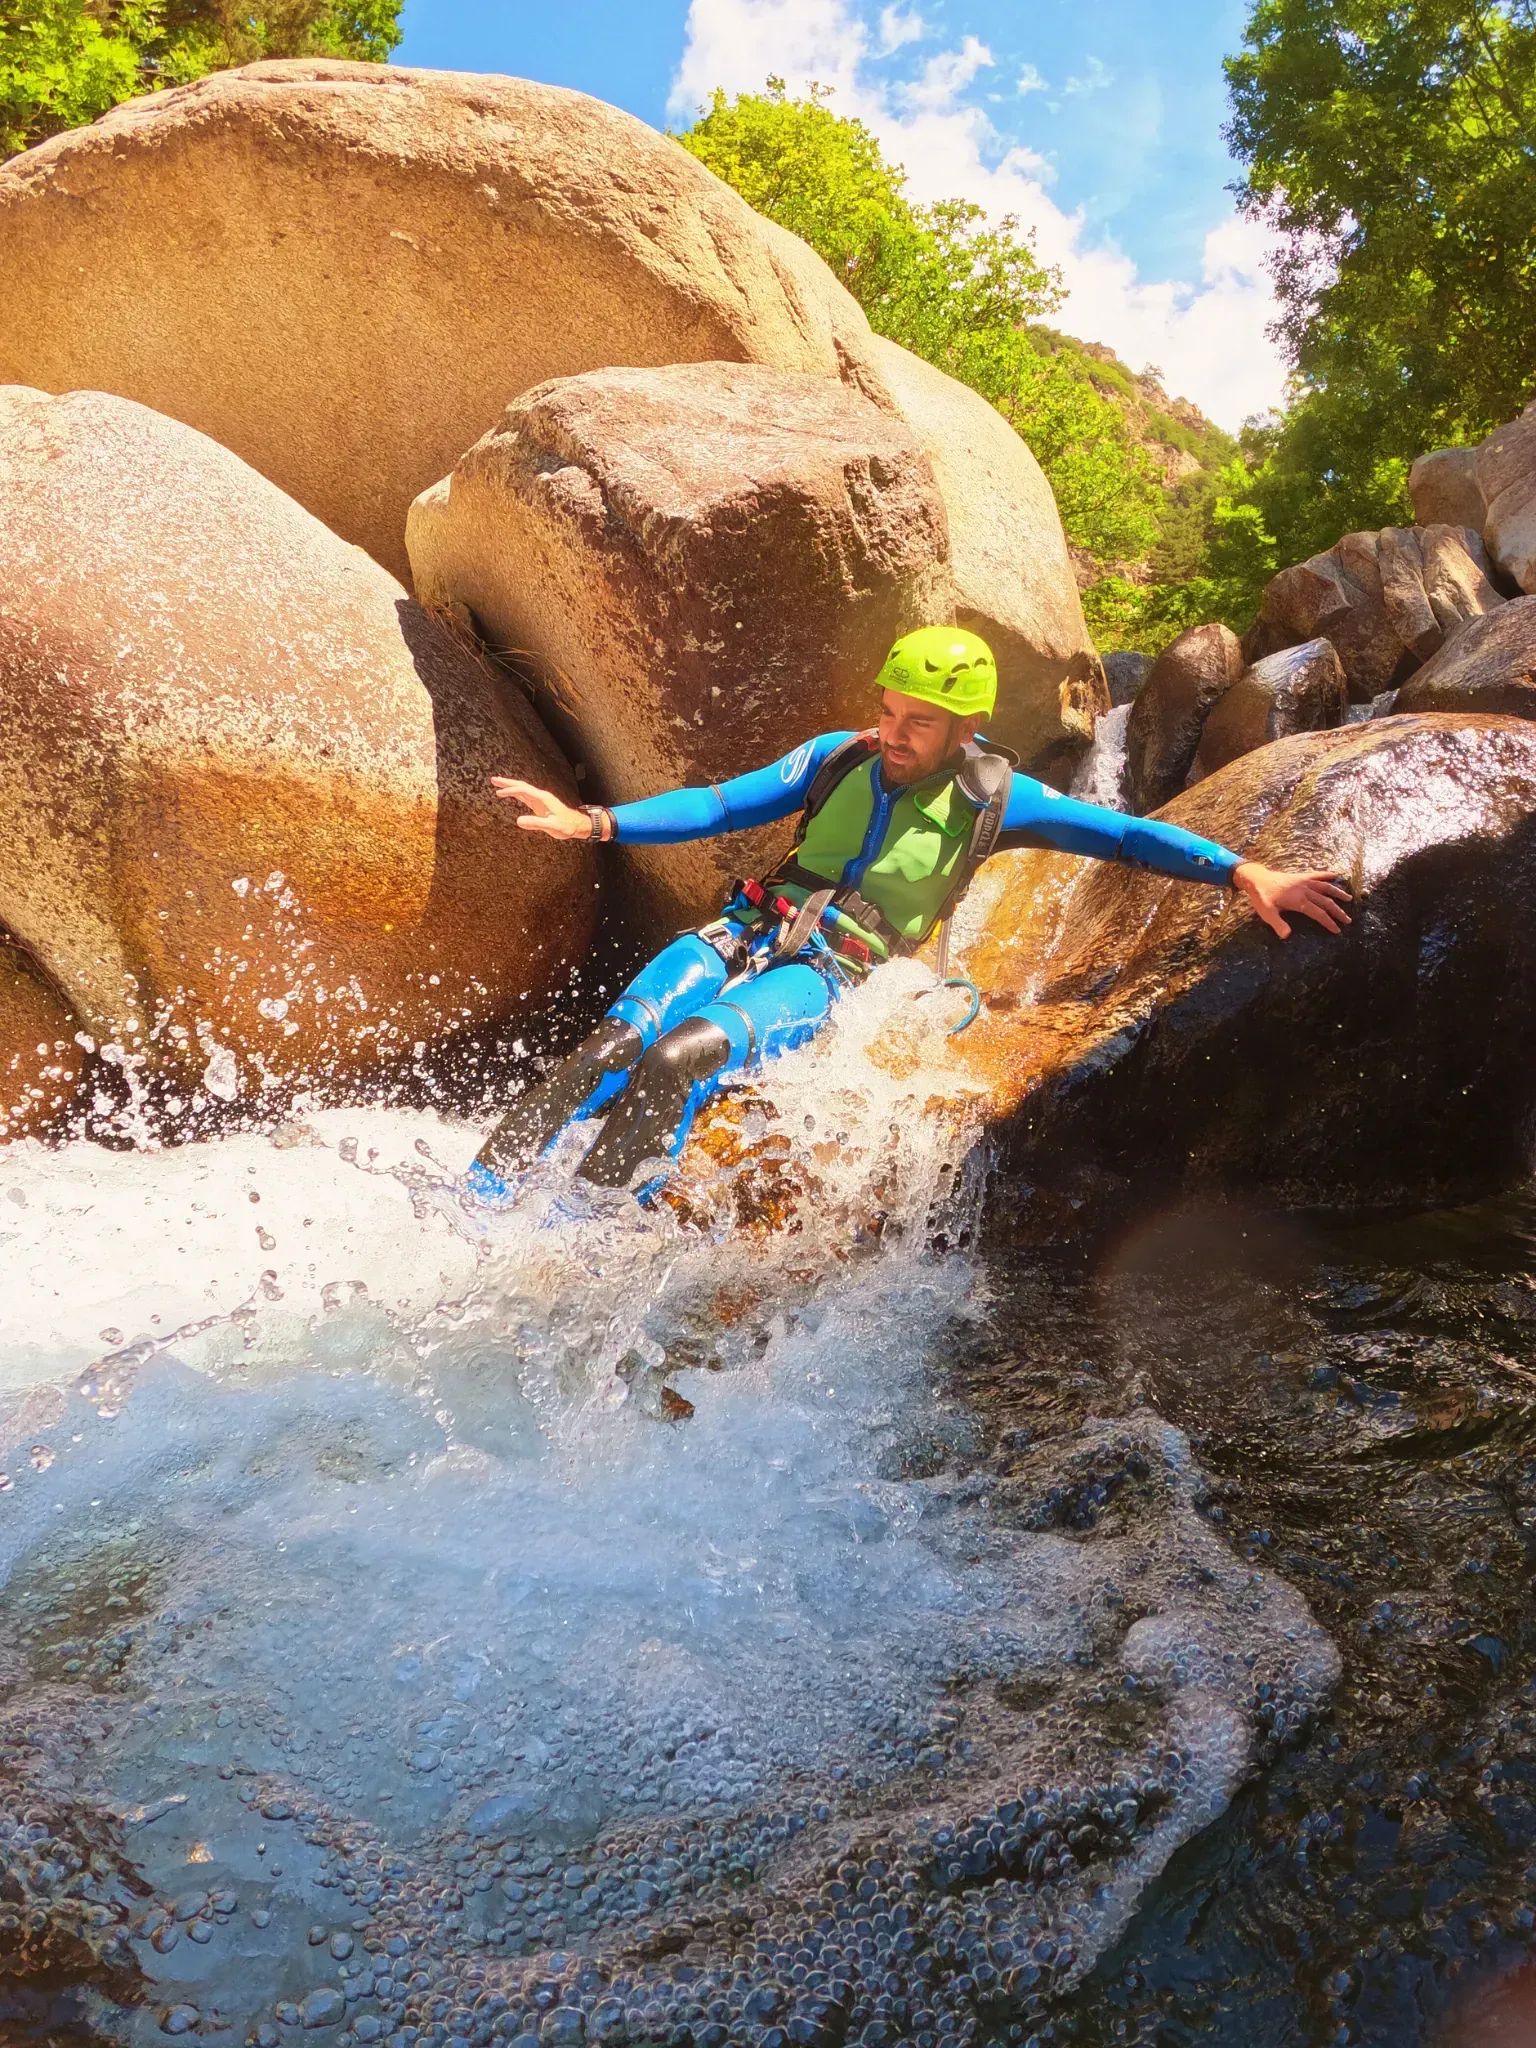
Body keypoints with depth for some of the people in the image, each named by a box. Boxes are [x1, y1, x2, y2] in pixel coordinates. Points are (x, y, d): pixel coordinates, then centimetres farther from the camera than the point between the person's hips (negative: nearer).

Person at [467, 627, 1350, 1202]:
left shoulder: (993, 798, 1)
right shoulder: (839, 757, 10)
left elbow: (1127, 834, -1)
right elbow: (719, 805, 9)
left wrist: (1244, 872, -15)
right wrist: (594, 822, -2)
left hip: (824, 978, -3)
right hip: (746, 932, 3)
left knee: (678, 1061, -32)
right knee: (612, 1049, -23)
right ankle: (467, 1206, -17)